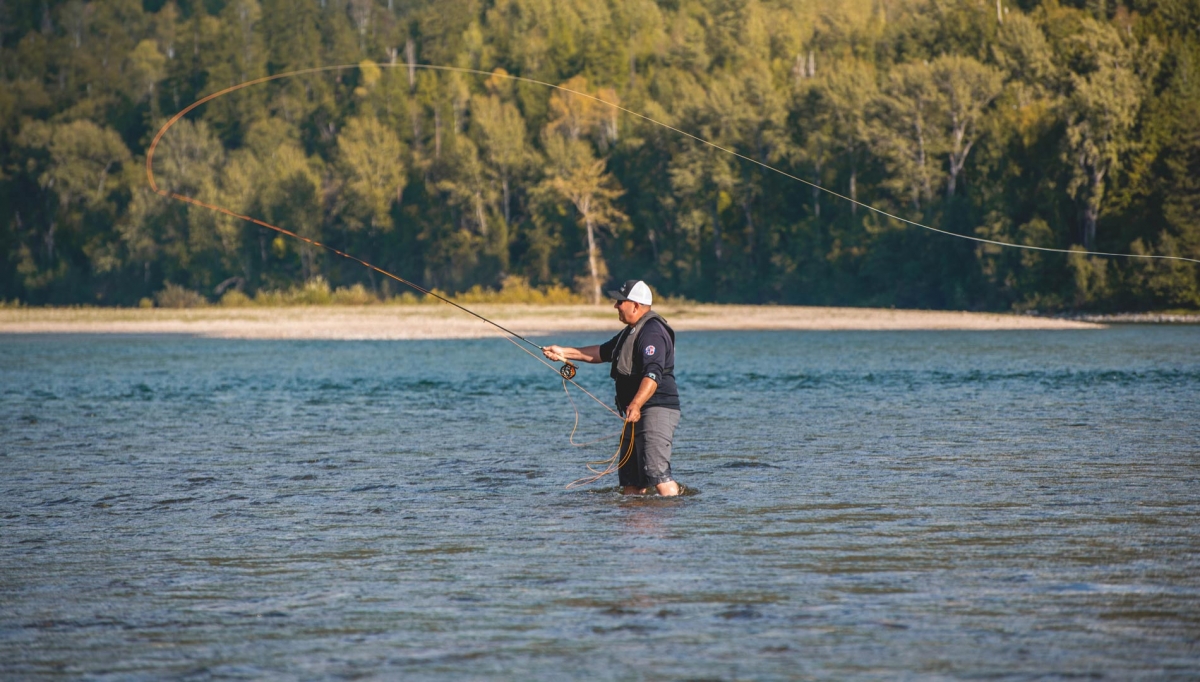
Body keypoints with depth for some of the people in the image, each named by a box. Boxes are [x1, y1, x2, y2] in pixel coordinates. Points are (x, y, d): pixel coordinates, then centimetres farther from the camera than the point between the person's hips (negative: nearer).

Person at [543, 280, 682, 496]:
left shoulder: (652, 333, -15)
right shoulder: (632, 331, 20)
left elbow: (653, 375, -27)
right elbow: (604, 352, 31)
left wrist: (635, 405, -39)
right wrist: (565, 353, 26)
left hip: (656, 411, -11)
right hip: (638, 413, 11)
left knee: (656, 471, -20)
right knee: (630, 477, 10)